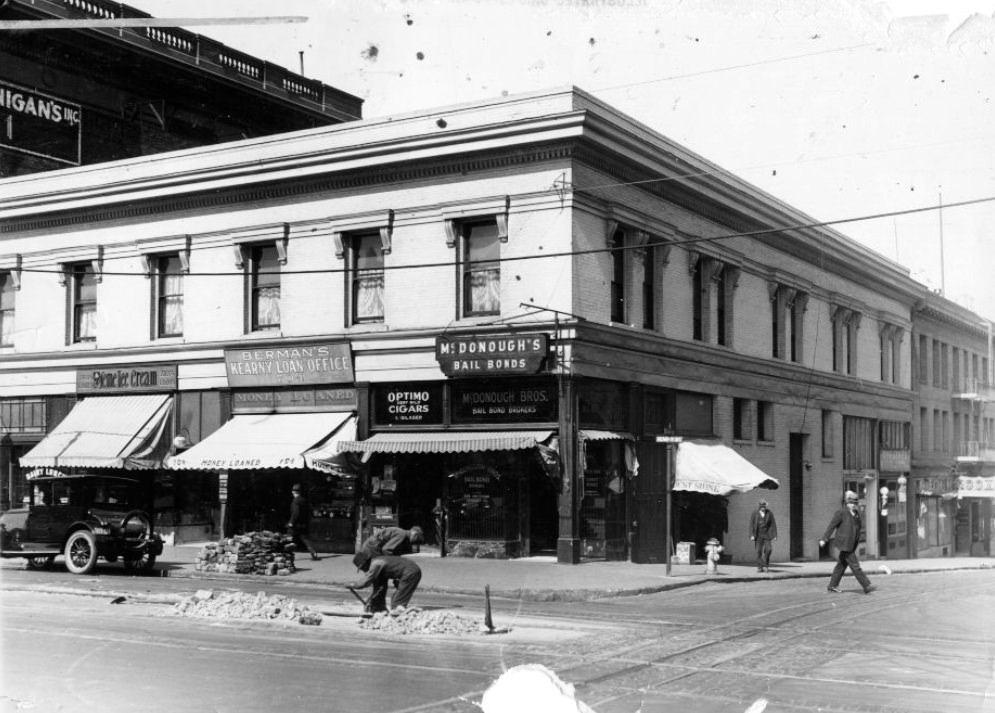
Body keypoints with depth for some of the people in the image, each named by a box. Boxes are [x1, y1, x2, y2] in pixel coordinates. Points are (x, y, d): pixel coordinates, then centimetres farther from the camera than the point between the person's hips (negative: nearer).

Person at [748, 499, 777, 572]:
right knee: (759, 551, -3)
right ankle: (759, 567, 3)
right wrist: (752, 535, -13)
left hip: (767, 535, 1)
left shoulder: (769, 513, -2)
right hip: (758, 535, -1)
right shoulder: (754, 513, -4)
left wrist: (775, 535, -4)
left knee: (768, 550, -12)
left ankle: (765, 566, 3)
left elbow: (773, 524, 0)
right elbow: (751, 524, -5)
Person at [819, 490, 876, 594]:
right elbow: (831, 526, -9)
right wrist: (824, 539, -9)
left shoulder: (857, 513, 9)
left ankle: (832, 586, 22)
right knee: (855, 565, -7)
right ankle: (866, 586, -7)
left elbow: (857, 528, 17)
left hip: (851, 545, 8)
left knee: (842, 565, 13)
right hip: (844, 544, -8)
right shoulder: (841, 512, -12)